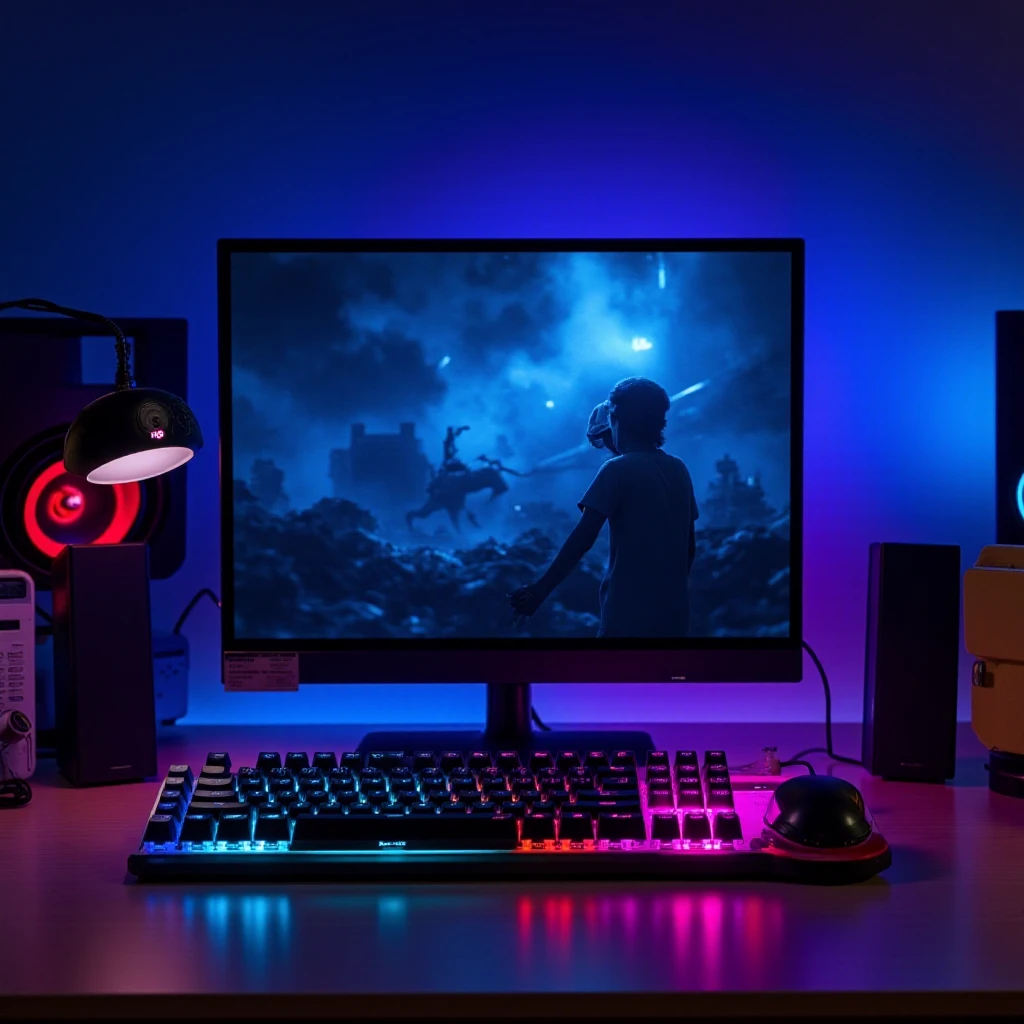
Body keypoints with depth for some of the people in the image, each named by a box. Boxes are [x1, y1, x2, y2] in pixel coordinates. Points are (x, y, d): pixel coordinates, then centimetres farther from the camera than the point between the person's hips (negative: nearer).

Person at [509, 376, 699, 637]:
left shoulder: (618, 470, -10)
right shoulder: (679, 470, 8)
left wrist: (540, 590, -13)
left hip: (630, 613, -6)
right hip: (673, 613, 6)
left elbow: (583, 537, -16)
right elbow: (689, 544, 14)